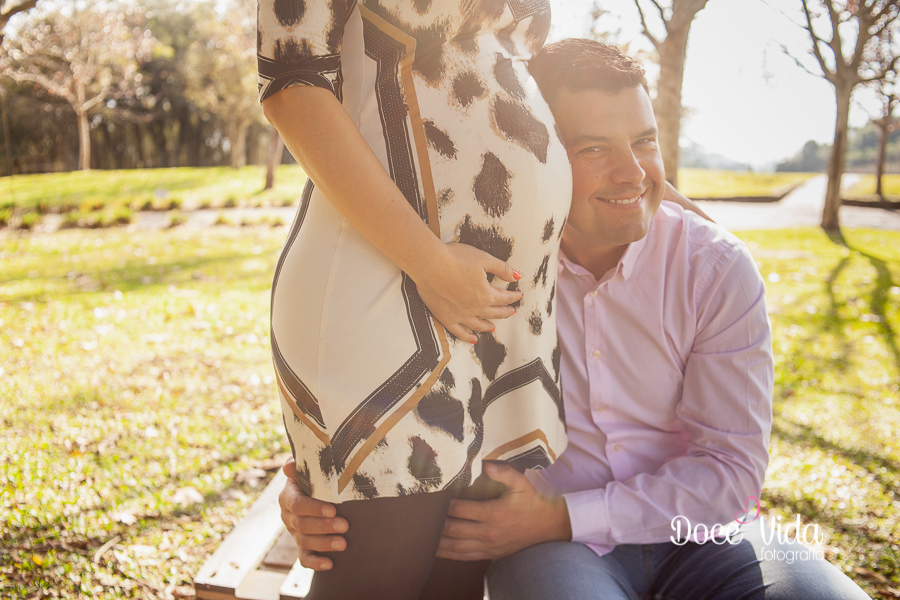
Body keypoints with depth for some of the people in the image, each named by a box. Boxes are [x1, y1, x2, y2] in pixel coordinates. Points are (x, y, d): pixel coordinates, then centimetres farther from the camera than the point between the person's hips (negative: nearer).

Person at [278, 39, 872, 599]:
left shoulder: (717, 269, -9)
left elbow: (732, 467, -11)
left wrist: (561, 517, -21)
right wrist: (318, 497, -24)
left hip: (694, 530, 3)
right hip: (545, 540, -2)